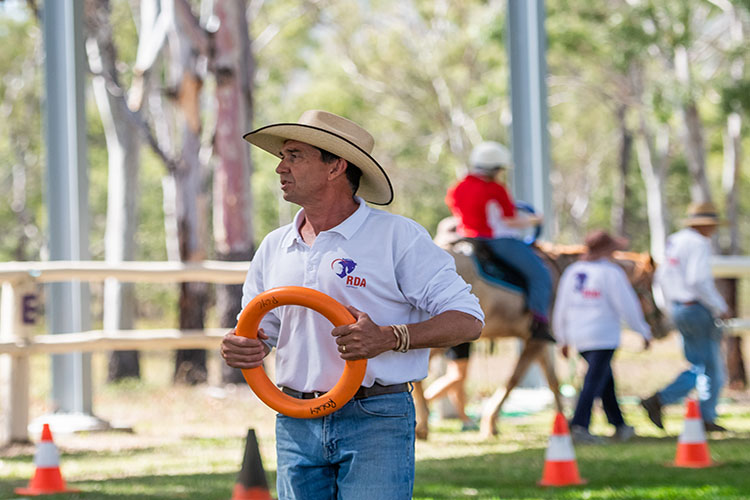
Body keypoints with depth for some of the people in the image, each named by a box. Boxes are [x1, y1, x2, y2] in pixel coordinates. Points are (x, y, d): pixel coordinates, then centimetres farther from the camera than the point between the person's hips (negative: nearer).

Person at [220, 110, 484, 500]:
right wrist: (237, 348, -3)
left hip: (375, 424, -5)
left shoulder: (398, 236, -2)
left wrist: (387, 338, -21)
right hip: (296, 424, 5)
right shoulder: (274, 247, 15)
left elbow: (467, 319, -7)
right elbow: (259, 332, 23)